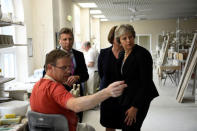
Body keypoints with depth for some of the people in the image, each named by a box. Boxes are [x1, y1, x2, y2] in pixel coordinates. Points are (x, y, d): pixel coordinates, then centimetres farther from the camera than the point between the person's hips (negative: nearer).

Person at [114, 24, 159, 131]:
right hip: (126, 98, 8)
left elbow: (146, 83, -20)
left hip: (139, 99, -8)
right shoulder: (122, 54, 7)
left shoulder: (142, 54, -18)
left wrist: (135, 107, -21)